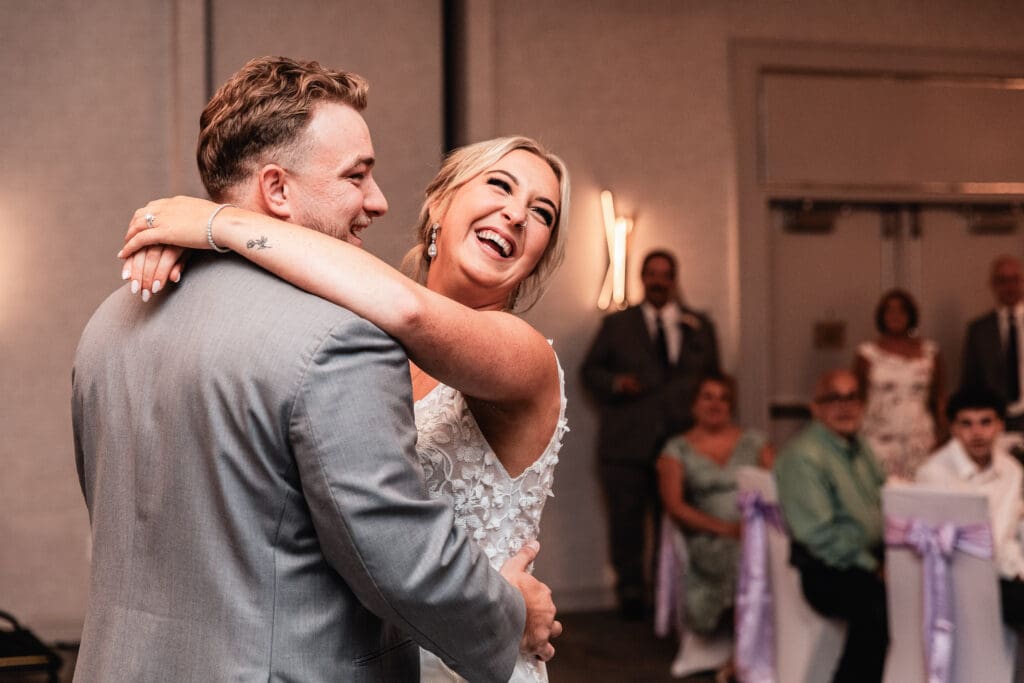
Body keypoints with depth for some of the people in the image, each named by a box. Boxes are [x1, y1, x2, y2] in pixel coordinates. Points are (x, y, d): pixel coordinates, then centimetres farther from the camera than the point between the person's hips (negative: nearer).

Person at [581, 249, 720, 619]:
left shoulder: (699, 326, 14)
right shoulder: (616, 324, 10)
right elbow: (590, 370, 10)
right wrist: (616, 383, -10)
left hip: (681, 440, 1)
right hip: (626, 444, -1)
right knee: (626, 521, 1)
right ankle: (630, 591, 12)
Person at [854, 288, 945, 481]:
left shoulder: (929, 351, 11)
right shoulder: (868, 353, 7)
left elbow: (939, 397, 11)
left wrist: (942, 438, 3)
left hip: (920, 441, 1)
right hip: (880, 441, -1)